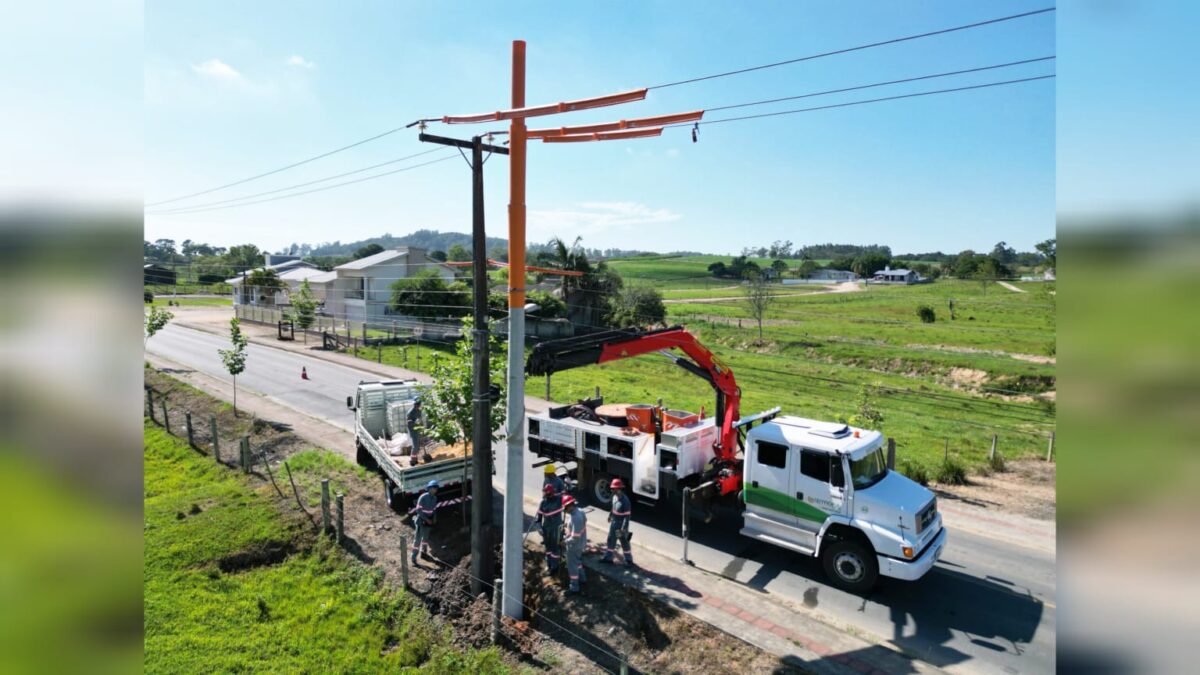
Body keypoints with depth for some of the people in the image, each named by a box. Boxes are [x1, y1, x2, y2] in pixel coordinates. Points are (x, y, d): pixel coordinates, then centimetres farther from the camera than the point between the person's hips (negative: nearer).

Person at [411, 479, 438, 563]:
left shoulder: (434, 497, -4)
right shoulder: (423, 497, -24)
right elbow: (418, 510, -21)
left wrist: (435, 517, -5)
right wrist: (427, 519, -20)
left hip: (429, 520, 6)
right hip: (421, 520, -6)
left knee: (426, 537, 19)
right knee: (418, 538, -4)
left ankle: (423, 552, 35)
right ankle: (414, 556, 5)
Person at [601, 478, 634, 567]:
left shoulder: (625, 501, -29)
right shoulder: (615, 497, -5)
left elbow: (627, 516, -25)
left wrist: (624, 528, -26)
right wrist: (610, 515, 25)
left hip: (621, 525, -8)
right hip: (613, 523, 8)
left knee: (624, 543, 7)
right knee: (611, 540, 19)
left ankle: (629, 560, 24)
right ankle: (608, 557, 35)